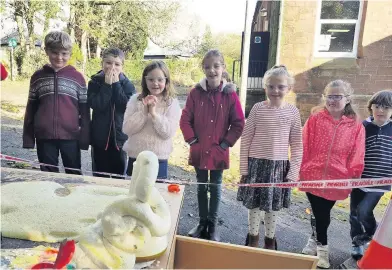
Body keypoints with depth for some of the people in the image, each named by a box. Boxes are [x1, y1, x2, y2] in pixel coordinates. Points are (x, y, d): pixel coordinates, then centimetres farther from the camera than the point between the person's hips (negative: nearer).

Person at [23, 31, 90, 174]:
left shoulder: (77, 77, 1)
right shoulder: (38, 76, 6)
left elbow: (84, 111, 1)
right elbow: (31, 109, 9)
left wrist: (84, 137, -3)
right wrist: (28, 137, 5)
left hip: (71, 136, -2)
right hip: (44, 136, 2)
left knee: (74, 175, 11)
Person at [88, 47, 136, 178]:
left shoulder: (127, 84, -1)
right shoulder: (94, 83, -2)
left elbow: (128, 107, -16)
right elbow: (96, 105, -17)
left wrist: (116, 84, -16)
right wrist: (107, 85, -18)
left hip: (120, 137, 0)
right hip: (100, 138, 0)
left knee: (119, 176, 12)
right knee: (99, 176, 12)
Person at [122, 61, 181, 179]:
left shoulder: (172, 103, -4)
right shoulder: (135, 99, 0)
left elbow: (168, 133, -13)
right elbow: (127, 129, -8)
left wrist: (153, 112, -20)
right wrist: (144, 110, -17)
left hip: (159, 160, -2)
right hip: (135, 158, 2)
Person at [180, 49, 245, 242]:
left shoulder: (230, 94, -8)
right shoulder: (196, 92, -5)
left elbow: (238, 123, -5)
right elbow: (185, 119, -1)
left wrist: (225, 143, -8)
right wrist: (192, 140, -7)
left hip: (219, 151, -1)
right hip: (198, 150, 1)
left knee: (215, 187, 13)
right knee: (201, 187, 15)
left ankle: (213, 225, 29)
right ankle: (202, 222, 31)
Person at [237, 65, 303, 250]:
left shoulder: (293, 111, -2)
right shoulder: (258, 108, -5)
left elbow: (297, 145, 2)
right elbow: (245, 140, -2)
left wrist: (293, 173, -2)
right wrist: (244, 169, -2)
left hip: (279, 165, 1)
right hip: (256, 163, 0)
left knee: (273, 207, 13)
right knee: (254, 205, 11)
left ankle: (270, 240, 34)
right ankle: (253, 238, 33)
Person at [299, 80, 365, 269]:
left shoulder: (356, 125, -1)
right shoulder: (315, 118, -4)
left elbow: (356, 155, 1)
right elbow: (304, 147, -2)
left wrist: (353, 178, -1)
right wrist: (301, 170, -3)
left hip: (336, 179, 1)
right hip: (313, 176, 0)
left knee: (323, 212, 14)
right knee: (320, 213, 6)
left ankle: (315, 240, 38)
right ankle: (322, 248, 28)